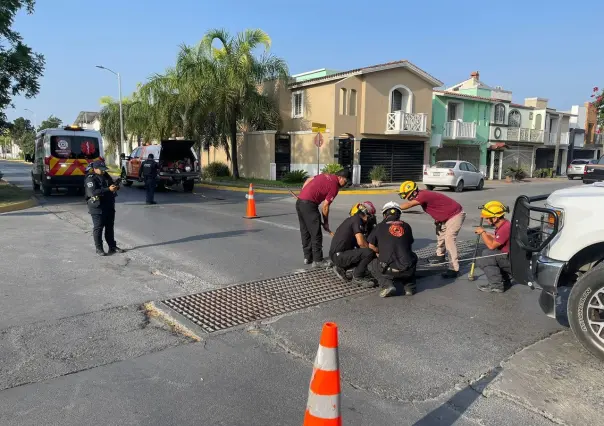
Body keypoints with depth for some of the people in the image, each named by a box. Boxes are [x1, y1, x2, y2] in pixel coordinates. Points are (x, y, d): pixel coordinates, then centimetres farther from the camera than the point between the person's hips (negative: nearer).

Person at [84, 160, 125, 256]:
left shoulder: (106, 175, 10)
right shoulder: (90, 179, -12)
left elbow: (112, 184, 21)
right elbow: (93, 192, -25)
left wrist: (115, 187, -4)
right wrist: (108, 189, -30)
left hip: (109, 206, 7)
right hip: (97, 207, -7)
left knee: (110, 227, 13)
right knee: (98, 228, 0)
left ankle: (112, 246, 22)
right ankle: (99, 248, 9)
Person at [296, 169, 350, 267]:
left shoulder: (326, 175, 15)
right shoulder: (334, 186, -8)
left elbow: (308, 180, 20)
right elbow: (325, 206, -7)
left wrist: (302, 195, 24)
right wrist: (326, 223, 5)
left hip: (299, 202, 9)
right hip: (309, 205, -9)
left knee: (305, 232, 16)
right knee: (316, 234, 0)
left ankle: (307, 257, 25)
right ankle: (317, 261, 6)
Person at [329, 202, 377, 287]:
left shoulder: (351, 219, 19)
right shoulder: (357, 220, -10)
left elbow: (357, 243, 25)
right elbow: (361, 242, -20)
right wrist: (375, 251, -5)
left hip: (336, 255, 10)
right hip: (339, 255, -10)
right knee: (369, 253, -20)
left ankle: (341, 267, 16)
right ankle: (357, 277, -6)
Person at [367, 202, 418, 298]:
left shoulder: (380, 226, 6)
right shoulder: (406, 226, 13)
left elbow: (371, 246, 11)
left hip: (389, 269, -3)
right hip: (407, 270, 3)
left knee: (372, 266, 28)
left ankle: (387, 285, 3)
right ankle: (409, 286, 20)